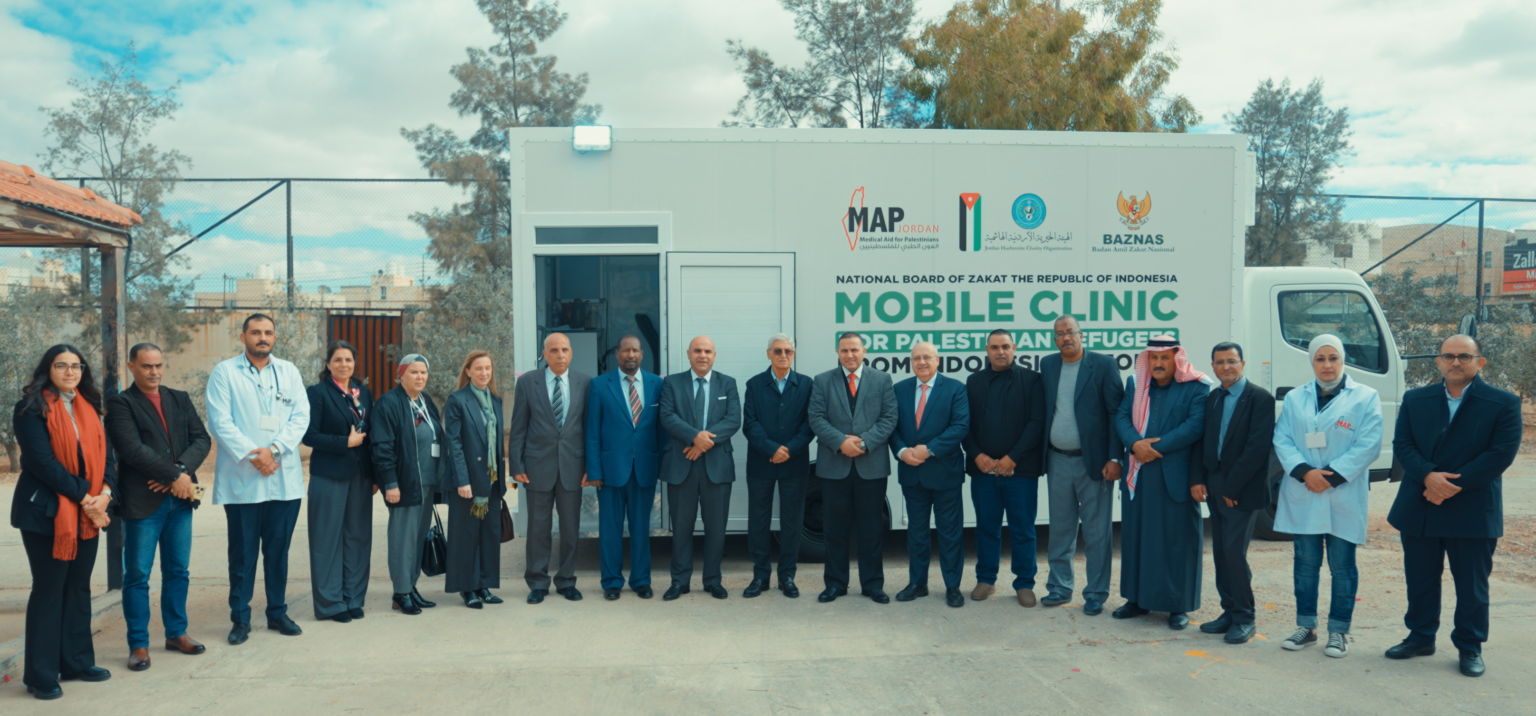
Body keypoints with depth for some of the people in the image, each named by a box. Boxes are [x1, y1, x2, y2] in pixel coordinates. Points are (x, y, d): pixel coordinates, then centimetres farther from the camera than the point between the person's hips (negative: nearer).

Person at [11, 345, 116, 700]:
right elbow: (43, 461, -16)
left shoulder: (88, 408, 11)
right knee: (48, 590, 1)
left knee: (79, 588, 12)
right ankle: (41, 676, 11)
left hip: (88, 514, 6)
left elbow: (104, 455, 7)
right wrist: (84, 498, -17)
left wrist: (105, 493, -10)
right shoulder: (32, 409, -8)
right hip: (47, 513, -6)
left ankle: (77, 661, 23)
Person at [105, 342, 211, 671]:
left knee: (178, 571, 12)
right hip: (141, 501, -5)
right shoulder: (121, 404, -3)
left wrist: (181, 471, -13)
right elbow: (132, 449, -15)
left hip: (180, 498, 5)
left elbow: (202, 439, 4)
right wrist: (174, 476, -15)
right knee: (137, 575, 2)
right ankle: (138, 644, 12)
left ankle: (176, 633, 24)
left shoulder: (180, 400, 13)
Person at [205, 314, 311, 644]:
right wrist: (252, 455, -14)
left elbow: (301, 416, 1)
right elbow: (219, 421, -6)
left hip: (284, 477, 3)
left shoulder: (289, 372, 11)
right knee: (242, 552, 3)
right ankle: (240, 619, 13)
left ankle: (277, 612, 20)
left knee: (278, 550, 9)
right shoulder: (225, 372, 2)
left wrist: (275, 449, -13)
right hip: (241, 478, -2)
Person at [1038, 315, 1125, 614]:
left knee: (1097, 532, 4)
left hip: (1093, 461, -4)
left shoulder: (1103, 365, -6)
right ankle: (1059, 588, 24)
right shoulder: (1047, 365, 8)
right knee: (1060, 529, 13)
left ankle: (1096, 594, 15)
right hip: (1058, 461, 4)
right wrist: (1041, 455, 3)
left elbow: (1117, 413, -8)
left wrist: (1115, 458, -13)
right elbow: (1041, 411, 9)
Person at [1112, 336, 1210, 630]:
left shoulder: (1196, 388, -2)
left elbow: (1195, 426, -13)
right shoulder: (1135, 384, 12)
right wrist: (1135, 444, -15)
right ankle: (1137, 598, 22)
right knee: (1135, 535, 10)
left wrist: (1156, 447, -17)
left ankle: (1179, 605, 11)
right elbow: (1122, 417, 4)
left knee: (1177, 539, 1)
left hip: (1176, 476, -4)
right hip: (1138, 474, 5)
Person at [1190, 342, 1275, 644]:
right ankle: (1230, 611, 20)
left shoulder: (1260, 398, -9)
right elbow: (1201, 441, 13)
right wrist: (1198, 480, 1)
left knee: (1234, 552, -8)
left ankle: (1244, 618, 5)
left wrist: (1232, 486, -15)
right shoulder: (1212, 399, 12)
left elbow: (1257, 447, -15)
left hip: (1242, 491, -7)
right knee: (1220, 552, 10)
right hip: (1215, 489, 7)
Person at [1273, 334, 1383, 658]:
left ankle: (1338, 631, 14)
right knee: (1306, 563, 8)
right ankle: (1306, 626, 19)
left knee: (1342, 566, 3)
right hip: (1303, 496, 3)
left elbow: (1368, 444, -7)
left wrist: (1331, 476, -14)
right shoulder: (1295, 398, 10)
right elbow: (1282, 439, 3)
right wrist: (1304, 472, -13)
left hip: (1344, 497, -2)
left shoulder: (1365, 397, 1)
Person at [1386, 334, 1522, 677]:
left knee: (1471, 584, 7)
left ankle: (1470, 647, 22)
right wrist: (1428, 476, -18)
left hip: (1473, 512, -3)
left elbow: (1501, 454, -11)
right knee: (1420, 579, 12)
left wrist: (1452, 485, -16)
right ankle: (1420, 637, 27)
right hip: (1418, 509, 3)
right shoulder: (1415, 400, 6)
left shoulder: (1503, 404, -3)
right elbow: (1402, 444, 0)